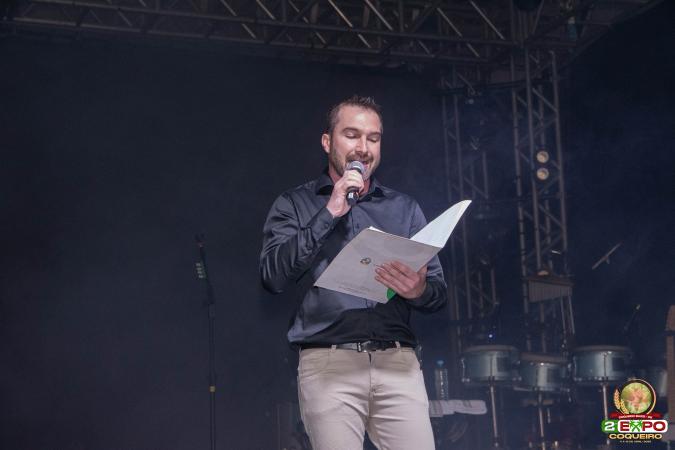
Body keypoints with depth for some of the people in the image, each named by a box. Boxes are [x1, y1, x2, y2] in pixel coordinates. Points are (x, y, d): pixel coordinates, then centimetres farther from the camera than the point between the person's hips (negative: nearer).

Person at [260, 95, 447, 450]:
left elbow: (439, 291, 13)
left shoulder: (405, 208, 18)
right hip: (328, 362, -2)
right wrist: (329, 213, -7)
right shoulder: (294, 205, 10)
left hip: (397, 362, 2)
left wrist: (419, 291, -11)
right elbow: (273, 276, -6)